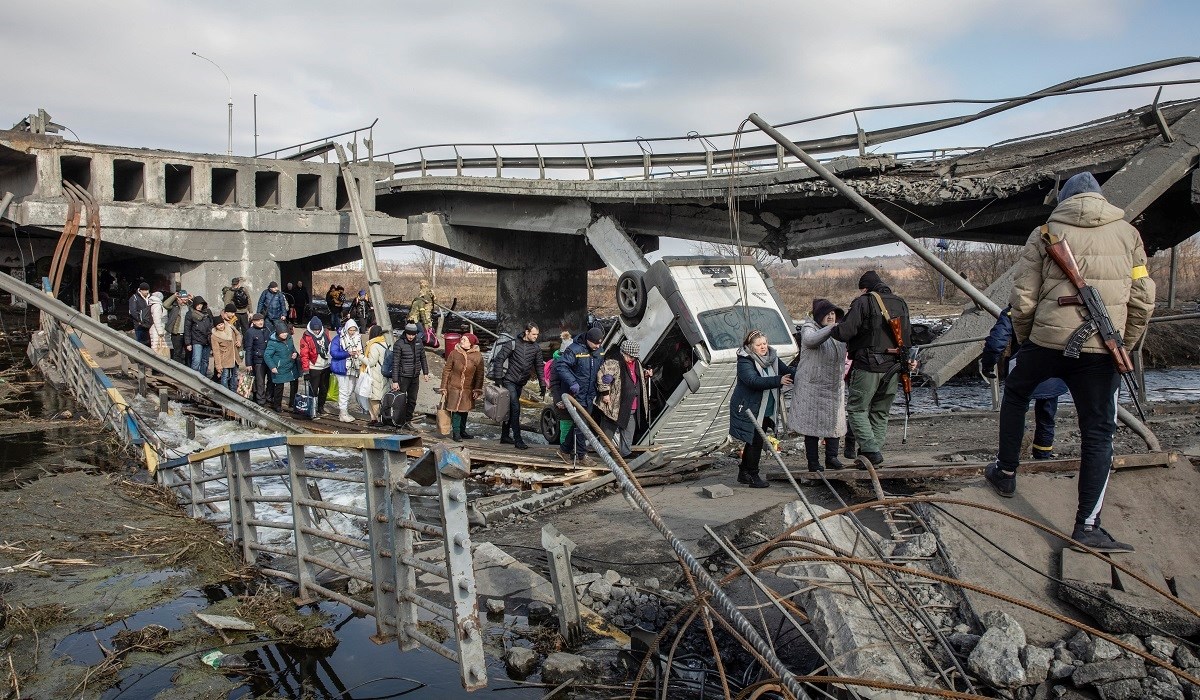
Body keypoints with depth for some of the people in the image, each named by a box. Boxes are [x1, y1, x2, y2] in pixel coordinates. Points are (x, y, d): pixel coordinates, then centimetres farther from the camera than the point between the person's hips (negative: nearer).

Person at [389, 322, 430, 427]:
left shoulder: (419, 341, 2)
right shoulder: (399, 344, -14)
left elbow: (423, 358, 15)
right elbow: (395, 363, -15)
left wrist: (425, 372, 13)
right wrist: (395, 381, -18)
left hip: (415, 376, 5)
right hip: (403, 376, -5)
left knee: (412, 400, 12)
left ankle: (408, 420, 24)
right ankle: (400, 423, 6)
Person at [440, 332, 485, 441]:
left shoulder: (478, 356, -7)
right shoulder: (454, 353, -7)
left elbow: (479, 374, 0)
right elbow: (446, 370, -1)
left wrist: (477, 390, -3)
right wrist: (444, 388, -1)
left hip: (468, 389, 1)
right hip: (454, 387, -1)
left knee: (464, 410, 14)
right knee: (456, 411, 1)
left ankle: (462, 431, 29)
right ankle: (456, 433, 13)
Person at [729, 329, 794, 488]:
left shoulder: (772, 358, 5)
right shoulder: (744, 361, -17)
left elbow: (787, 371, 5)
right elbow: (754, 381, -31)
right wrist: (778, 380, -39)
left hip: (766, 410, 7)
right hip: (749, 409, -7)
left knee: (753, 442, 15)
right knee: (755, 441, -5)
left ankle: (743, 473, 28)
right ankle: (753, 476, 7)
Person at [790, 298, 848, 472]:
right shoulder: (809, 328, -7)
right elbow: (810, 340, -30)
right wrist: (830, 329, -42)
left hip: (835, 385, 6)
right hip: (812, 385, -6)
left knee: (835, 421, 7)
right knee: (813, 422, -2)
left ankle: (832, 457, 16)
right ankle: (813, 462, 3)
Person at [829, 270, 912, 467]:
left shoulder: (863, 302, -9)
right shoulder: (901, 303, 13)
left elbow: (844, 331, -16)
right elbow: (907, 335, 19)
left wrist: (831, 331, 5)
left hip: (868, 366, -6)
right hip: (893, 368, 6)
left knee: (857, 409, 1)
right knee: (881, 413, 14)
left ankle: (871, 449, -11)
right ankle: (876, 450, 13)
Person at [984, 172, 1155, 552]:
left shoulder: (1045, 234, 3)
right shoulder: (1128, 234, 9)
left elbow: (1022, 300, -1)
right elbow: (1143, 301, 7)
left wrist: (1025, 340, 15)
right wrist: (1124, 347, 18)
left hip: (1047, 341, -1)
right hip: (1101, 350, 1)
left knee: (1015, 395, 25)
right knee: (1098, 432, 5)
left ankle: (1006, 473, 33)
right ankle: (1087, 525, 3)